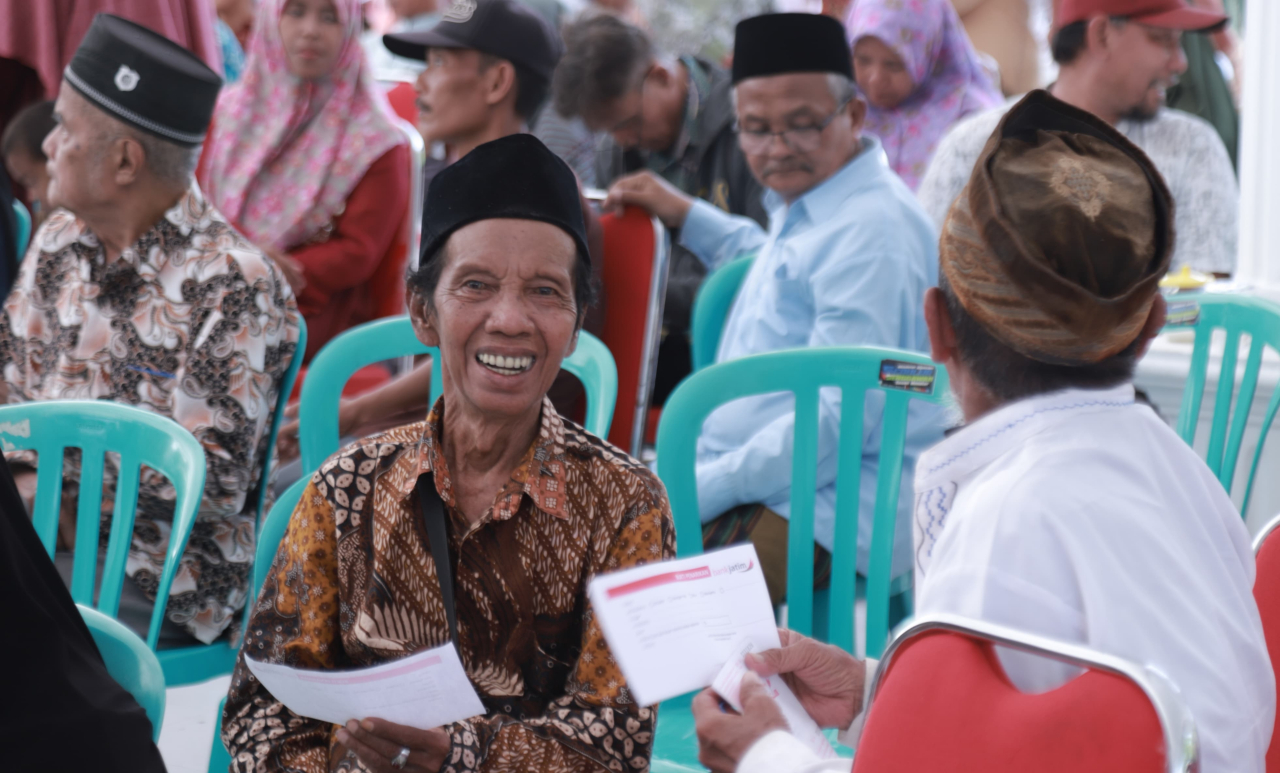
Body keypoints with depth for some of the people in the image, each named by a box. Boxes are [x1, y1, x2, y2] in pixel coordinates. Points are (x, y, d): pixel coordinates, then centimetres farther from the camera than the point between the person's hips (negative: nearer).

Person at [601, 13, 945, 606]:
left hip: (829, 515, -11)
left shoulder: (871, 232, -16)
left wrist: (696, 493, -22)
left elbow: (837, 419, -24)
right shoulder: (803, 210, 18)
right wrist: (684, 215, 40)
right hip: (750, 484, 11)